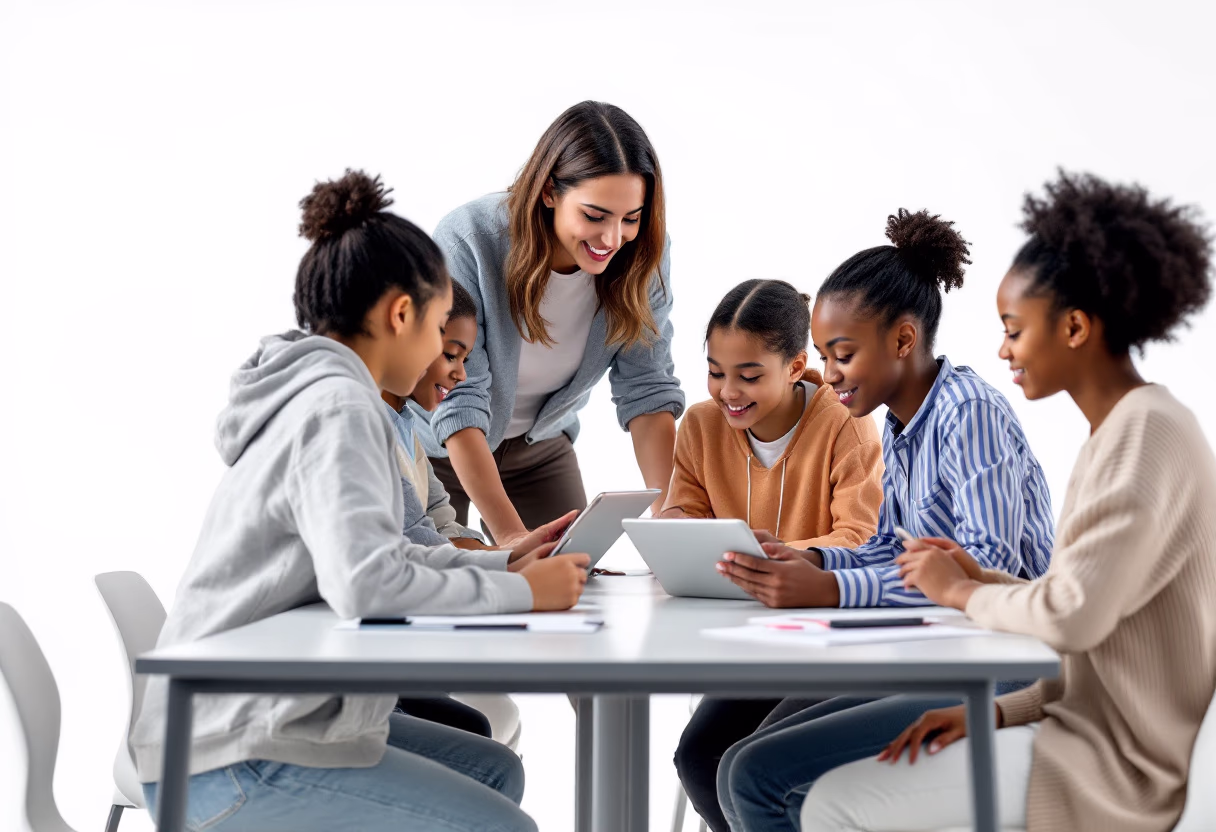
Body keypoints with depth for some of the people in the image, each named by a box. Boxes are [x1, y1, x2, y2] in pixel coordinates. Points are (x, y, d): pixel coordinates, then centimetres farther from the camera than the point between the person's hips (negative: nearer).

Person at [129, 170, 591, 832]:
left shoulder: (311, 395, 11)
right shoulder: (338, 409, -19)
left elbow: (381, 550, 17)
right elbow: (365, 582, -31)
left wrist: (500, 565, 8)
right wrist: (520, 593, -20)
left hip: (248, 717, 10)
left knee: (494, 770, 17)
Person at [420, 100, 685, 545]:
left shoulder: (643, 253, -18)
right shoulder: (467, 241, -31)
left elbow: (647, 388, -16)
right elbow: (457, 400, -32)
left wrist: (670, 513, -29)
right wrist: (509, 534, -40)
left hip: (541, 442, 4)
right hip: (438, 447, -3)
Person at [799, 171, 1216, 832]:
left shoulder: (1147, 430, -19)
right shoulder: (1124, 429, 13)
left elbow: (1073, 615, -27)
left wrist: (960, 591, -9)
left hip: (1117, 770, -10)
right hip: (1097, 733, 10)